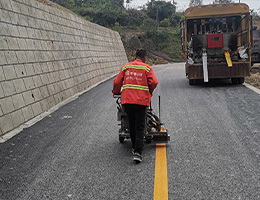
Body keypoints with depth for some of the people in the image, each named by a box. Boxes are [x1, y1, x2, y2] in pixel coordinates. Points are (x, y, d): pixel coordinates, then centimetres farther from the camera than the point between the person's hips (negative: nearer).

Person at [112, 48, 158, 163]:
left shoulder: (125, 67, 11)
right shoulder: (147, 68, 3)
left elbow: (117, 82, 8)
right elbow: (154, 82, -7)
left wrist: (116, 92, 25)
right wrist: (149, 93, 11)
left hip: (126, 100, 3)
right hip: (141, 101, -3)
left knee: (132, 125, 18)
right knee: (140, 127, 0)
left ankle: (134, 148, 28)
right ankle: (137, 152, -10)